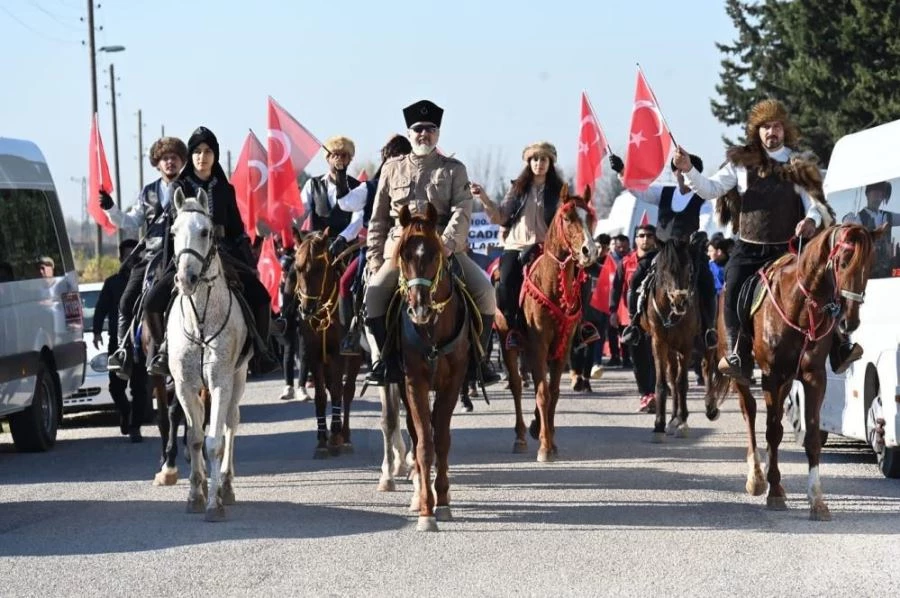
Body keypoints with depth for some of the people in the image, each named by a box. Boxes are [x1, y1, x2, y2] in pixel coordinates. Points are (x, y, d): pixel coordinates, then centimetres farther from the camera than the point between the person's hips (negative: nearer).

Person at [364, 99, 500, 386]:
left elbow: (462, 211, -6)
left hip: (445, 246, -1)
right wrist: (375, 257, 6)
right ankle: (383, 360, -8)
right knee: (374, 295, -22)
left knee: (485, 292, -20)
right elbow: (378, 219, 14)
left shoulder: (453, 169, 8)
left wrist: (447, 243, -24)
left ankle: (478, 357, -5)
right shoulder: (392, 169, 13)